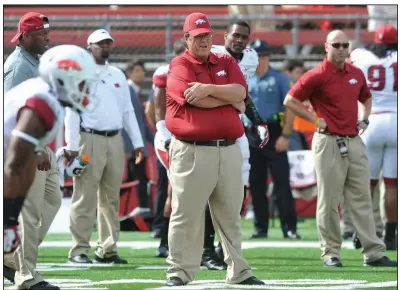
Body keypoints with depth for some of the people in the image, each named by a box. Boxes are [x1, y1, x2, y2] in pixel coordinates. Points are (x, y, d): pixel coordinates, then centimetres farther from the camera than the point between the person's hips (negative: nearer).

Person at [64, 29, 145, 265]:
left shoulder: (118, 75, 17)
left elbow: (128, 110, 19)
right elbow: (72, 111, -7)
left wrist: (138, 142, 12)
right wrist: (72, 147, -14)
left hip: (115, 140, 6)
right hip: (90, 140, -6)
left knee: (111, 199, 7)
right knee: (86, 198, -7)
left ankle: (107, 249, 12)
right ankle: (79, 250, -5)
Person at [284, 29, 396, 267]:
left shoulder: (356, 74, 11)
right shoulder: (318, 76, -8)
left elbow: (366, 98, 30)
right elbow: (291, 100, -7)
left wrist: (364, 120, 13)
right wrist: (316, 120, -9)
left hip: (354, 141, 6)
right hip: (329, 142, -6)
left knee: (362, 199, 6)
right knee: (329, 201, -2)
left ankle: (374, 253, 6)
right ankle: (331, 254, 5)